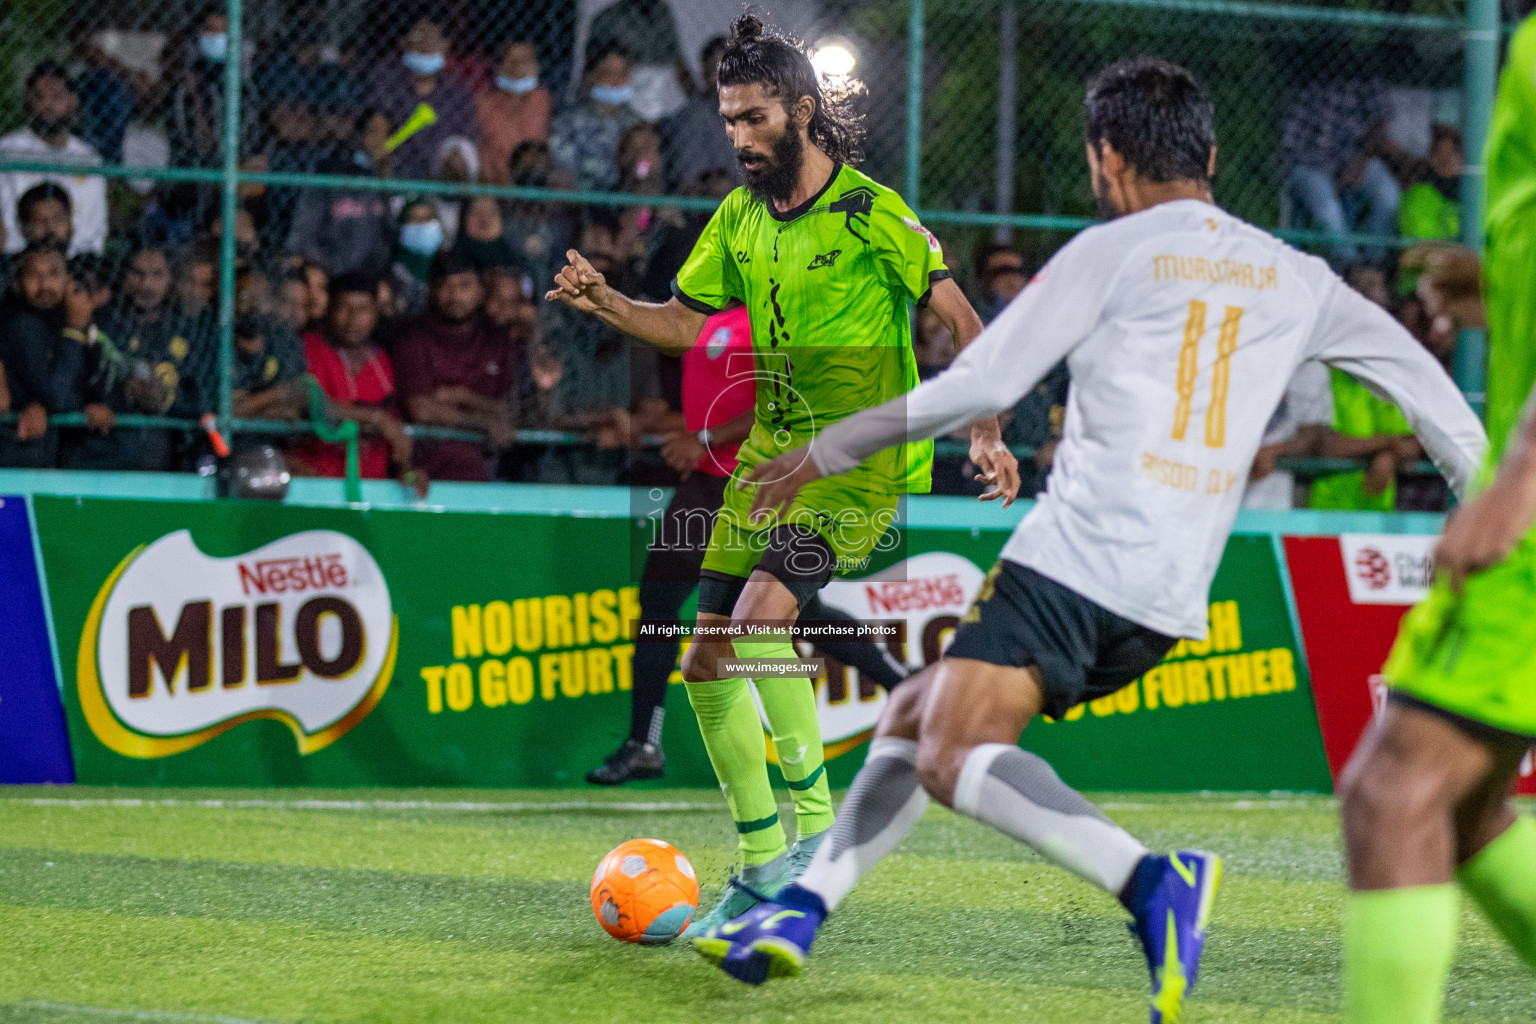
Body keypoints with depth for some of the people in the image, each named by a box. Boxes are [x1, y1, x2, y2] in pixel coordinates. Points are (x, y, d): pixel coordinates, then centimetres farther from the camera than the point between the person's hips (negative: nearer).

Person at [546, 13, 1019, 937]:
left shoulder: (873, 215, -12)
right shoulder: (739, 219, 8)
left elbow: (962, 318, -10)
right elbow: (689, 322, 15)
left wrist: (985, 433, -19)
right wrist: (606, 303, -3)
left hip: (861, 462, -7)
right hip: (771, 455, 7)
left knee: (761, 614, -27)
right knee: (707, 663, 2)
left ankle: (815, 824, -12)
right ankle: (763, 865, 14)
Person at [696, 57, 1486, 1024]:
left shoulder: (1112, 253, 0)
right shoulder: (1290, 275, 15)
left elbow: (980, 384, -3)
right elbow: (1415, 370, 21)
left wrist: (828, 452, 8)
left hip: (1077, 560, -7)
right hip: (1172, 603, 7)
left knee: (952, 757, -18)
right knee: (915, 714, 18)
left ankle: (1151, 880, -36)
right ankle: (799, 912, 9)